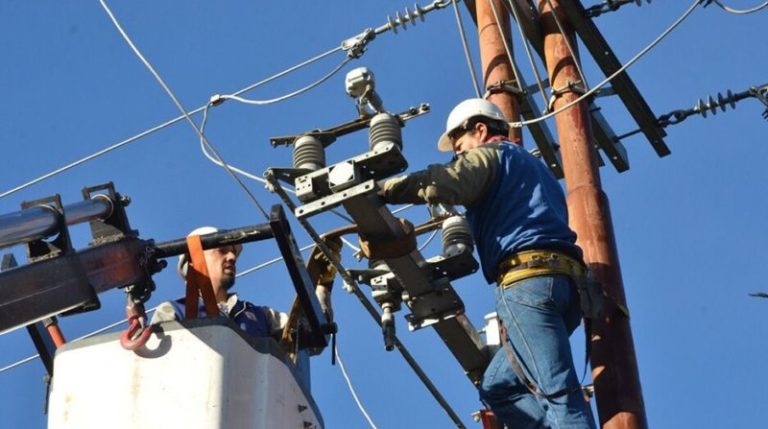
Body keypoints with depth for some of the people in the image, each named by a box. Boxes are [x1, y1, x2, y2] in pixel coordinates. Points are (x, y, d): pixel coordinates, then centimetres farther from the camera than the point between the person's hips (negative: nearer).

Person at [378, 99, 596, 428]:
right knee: (498, 386, 11)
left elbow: (443, 184, -11)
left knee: (558, 391, -17)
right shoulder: (533, 167, 37)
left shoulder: (489, 154, 10)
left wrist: (382, 189, -7)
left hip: (528, 277, -8)